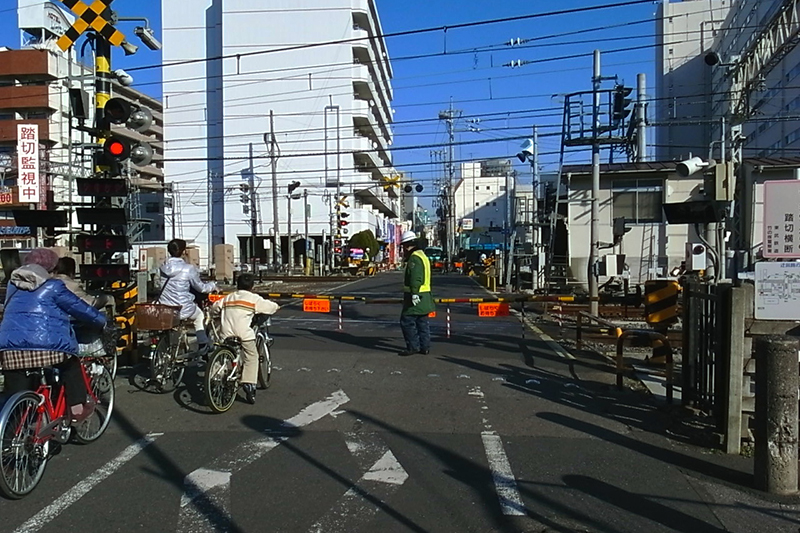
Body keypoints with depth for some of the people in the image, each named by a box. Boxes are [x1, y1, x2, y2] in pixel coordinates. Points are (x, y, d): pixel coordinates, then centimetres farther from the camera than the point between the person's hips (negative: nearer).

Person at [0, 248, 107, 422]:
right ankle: (77, 409, 21)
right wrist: (102, 321, 20)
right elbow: (79, 307, 7)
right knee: (71, 367, 22)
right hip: (46, 344, -4)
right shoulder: (53, 286, 2)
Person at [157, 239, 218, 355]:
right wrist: (213, 285, 17)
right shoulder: (188, 268, -16)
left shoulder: (164, 267, 1)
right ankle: (203, 344, 28)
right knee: (199, 315, 27)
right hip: (183, 309, -5)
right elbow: (201, 288, -4)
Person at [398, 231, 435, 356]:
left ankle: (413, 347, -1)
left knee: (407, 321, -4)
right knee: (422, 322, 13)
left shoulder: (414, 258, -15)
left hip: (416, 297, -10)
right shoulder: (422, 255, 19)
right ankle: (425, 347, 18)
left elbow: (415, 278, -25)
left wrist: (414, 293, -27)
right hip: (424, 297, 10)